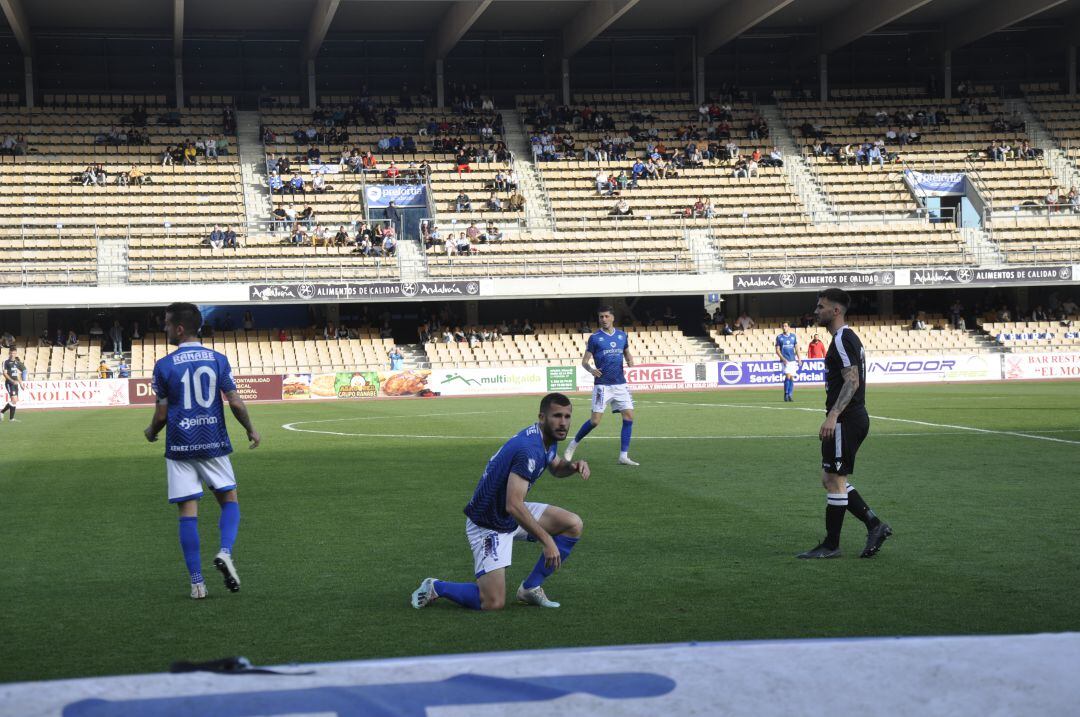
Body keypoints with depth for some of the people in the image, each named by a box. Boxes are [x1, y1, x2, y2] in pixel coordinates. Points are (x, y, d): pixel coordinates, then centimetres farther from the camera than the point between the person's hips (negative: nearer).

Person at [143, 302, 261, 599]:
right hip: (214, 443, 1)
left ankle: (197, 582, 0)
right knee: (229, 499, 15)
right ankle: (225, 552, -12)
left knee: (188, 511, 2)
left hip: (179, 447, -1)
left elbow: (162, 414, 0)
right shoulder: (218, 359, 1)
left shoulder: (164, 365, -3)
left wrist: (151, 433, 21)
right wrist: (251, 430, 14)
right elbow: (235, 402, -3)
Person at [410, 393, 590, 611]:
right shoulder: (529, 449, -30)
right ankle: (434, 587, 10)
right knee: (493, 603, -15)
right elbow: (513, 505, -36)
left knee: (573, 525, 0)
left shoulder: (548, 439, 0)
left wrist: (573, 466, 0)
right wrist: (546, 540, -33)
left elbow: (556, 468, 24)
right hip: (488, 525, -9)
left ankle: (531, 587, 10)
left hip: (513, 513, 9)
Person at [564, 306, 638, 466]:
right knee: (595, 420, -8)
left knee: (629, 416, -5)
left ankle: (623, 456, 3)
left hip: (620, 384, 4)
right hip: (602, 385, -4)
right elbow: (585, 361, -1)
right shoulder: (594, 338, -2)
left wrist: (630, 360, 0)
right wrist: (590, 369, -23)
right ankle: (573, 444, 15)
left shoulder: (622, 335, 9)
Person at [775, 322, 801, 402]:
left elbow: (796, 348, 13)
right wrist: (783, 359, -11)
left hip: (793, 359, 3)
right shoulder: (779, 337, 3)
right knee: (788, 376, -16)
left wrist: (799, 358, 4)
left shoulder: (793, 336, 10)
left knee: (792, 377, 4)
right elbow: (777, 350, 1)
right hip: (785, 360, -3)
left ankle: (790, 395, 11)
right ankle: (786, 395, -7)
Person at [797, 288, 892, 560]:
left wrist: (832, 416, -29)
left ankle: (831, 545, 4)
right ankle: (874, 525, 12)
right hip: (851, 418, 10)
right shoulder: (848, 338, 18)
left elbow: (852, 381, -23)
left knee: (834, 481, -3)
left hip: (845, 422, -10)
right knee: (830, 479, 13)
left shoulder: (842, 339, -14)